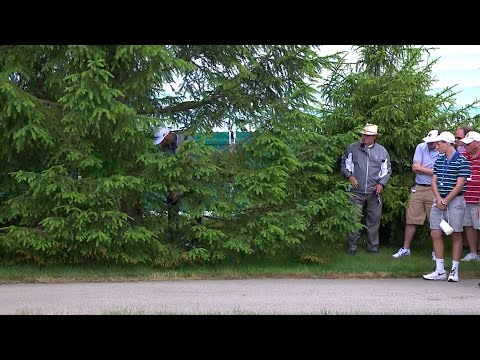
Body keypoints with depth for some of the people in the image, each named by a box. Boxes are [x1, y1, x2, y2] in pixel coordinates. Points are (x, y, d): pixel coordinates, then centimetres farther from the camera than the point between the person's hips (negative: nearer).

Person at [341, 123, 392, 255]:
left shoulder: (382, 151, 7)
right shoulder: (352, 149, 2)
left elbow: (387, 170, 13)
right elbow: (344, 164, 11)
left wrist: (382, 183, -1)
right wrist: (349, 176, -5)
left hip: (374, 192, 2)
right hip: (357, 191, -2)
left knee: (374, 219, 7)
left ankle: (372, 245, 18)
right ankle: (351, 245, 6)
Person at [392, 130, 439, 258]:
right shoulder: (421, 147, 5)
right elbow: (415, 168, -3)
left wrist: (422, 169, -10)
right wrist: (433, 171, -6)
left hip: (433, 190, -3)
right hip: (418, 189, 3)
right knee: (411, 220, 6)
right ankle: (405, 249, 15)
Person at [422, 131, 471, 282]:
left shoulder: (461, 161, -7)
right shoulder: (439, 160, 12)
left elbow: (459, 185, -12)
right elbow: (434, 181, 9)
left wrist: (445, 201, -13)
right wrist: (438, 199, -7)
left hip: (455, 201, -6)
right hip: (439, 201, 6)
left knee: (456, 235, 1)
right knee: (435, 234, 2)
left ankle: (454, 271, 8)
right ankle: (440, 271, 8)